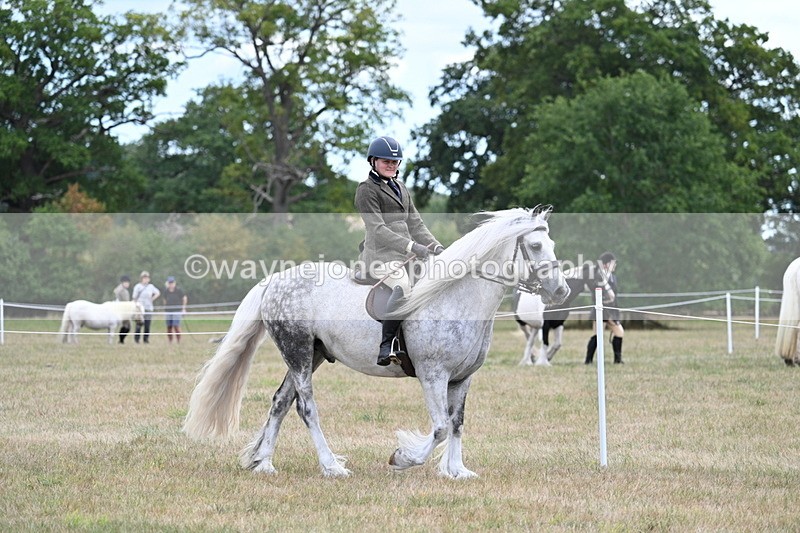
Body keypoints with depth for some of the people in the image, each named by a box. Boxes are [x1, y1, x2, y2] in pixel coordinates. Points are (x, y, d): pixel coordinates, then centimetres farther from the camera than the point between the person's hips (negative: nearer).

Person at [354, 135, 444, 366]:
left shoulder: (400, 188, 24)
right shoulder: (366, 190, -1)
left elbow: (415, 223, 20)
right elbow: (377, 229, -13)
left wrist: (434, 246, 3)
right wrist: (412, 246, -23)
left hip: (406, 252, 8)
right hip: (383, 254, -8)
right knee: (404, 287, -34)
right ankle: (386, 348, -31)